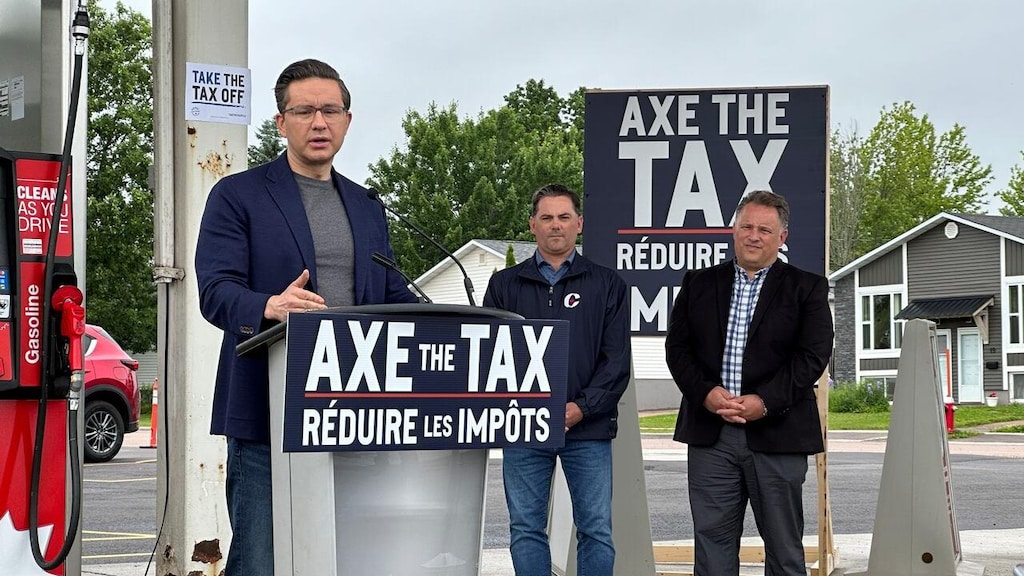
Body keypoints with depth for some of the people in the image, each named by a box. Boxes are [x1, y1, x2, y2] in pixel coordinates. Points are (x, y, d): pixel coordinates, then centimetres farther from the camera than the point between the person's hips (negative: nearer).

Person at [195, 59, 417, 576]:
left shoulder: (366, 208, 21)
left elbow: (394, 297, 20)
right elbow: (216, 290, -8)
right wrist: (269, 308, -30)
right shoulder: (237, 196, 3)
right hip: (268, 419, -5)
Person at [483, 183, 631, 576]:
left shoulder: (606, 285, 8)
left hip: (588, 428, -1)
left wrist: (582, 407, -11)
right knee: (526, 529, 4)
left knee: (596, 530, 0)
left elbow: (617, 359, 2)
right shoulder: (504, 285, 11)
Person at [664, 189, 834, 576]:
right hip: (710, 433, 2)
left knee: (784, 544, 5)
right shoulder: (699, 284, 12)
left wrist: (765, 401, -16)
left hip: (776, 434, -2)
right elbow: (677, 346, 7)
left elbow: (813, 355, -5)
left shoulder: (806, 289, 4)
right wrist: (706, 393, -10)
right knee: (712, 537, 3)